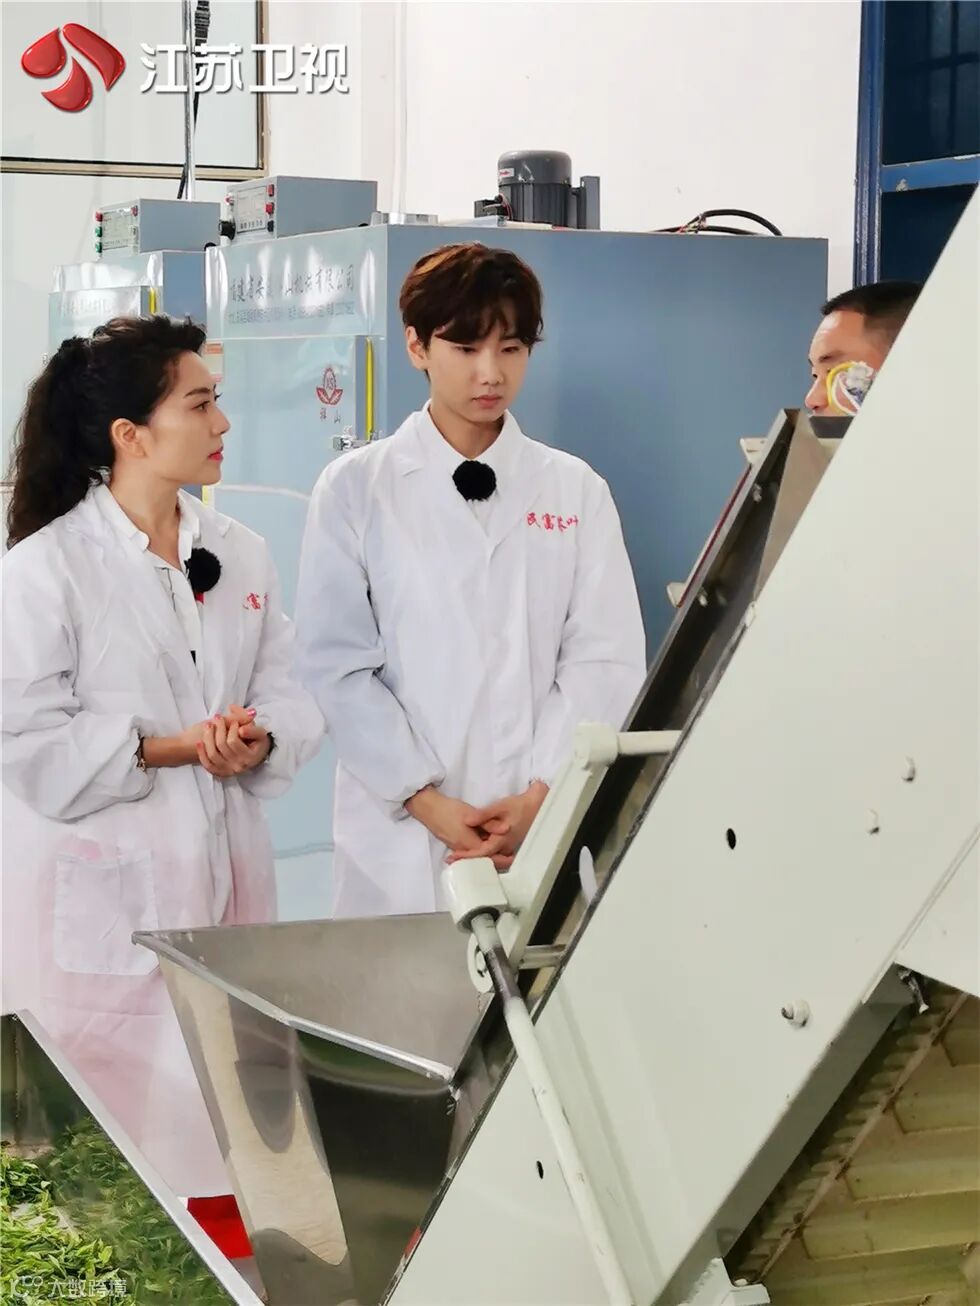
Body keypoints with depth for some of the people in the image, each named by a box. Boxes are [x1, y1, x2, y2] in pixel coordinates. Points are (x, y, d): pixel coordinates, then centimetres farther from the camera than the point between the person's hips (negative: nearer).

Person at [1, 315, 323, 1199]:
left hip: (222, 877, 5)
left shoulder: (241, 555, 7)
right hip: (102, 892, -5)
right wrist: (169, 749, -19)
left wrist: (257, 740, -13)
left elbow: (286, 689, 9)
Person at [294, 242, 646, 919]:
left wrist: (544, 794, -11)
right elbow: (337, 663, -2)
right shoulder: (355, 488, 3)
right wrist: (424, 799, -11)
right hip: (400, 835, -1)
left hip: (549, 831, 1)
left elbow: (606, 661, 1)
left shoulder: (577, 491, 7)